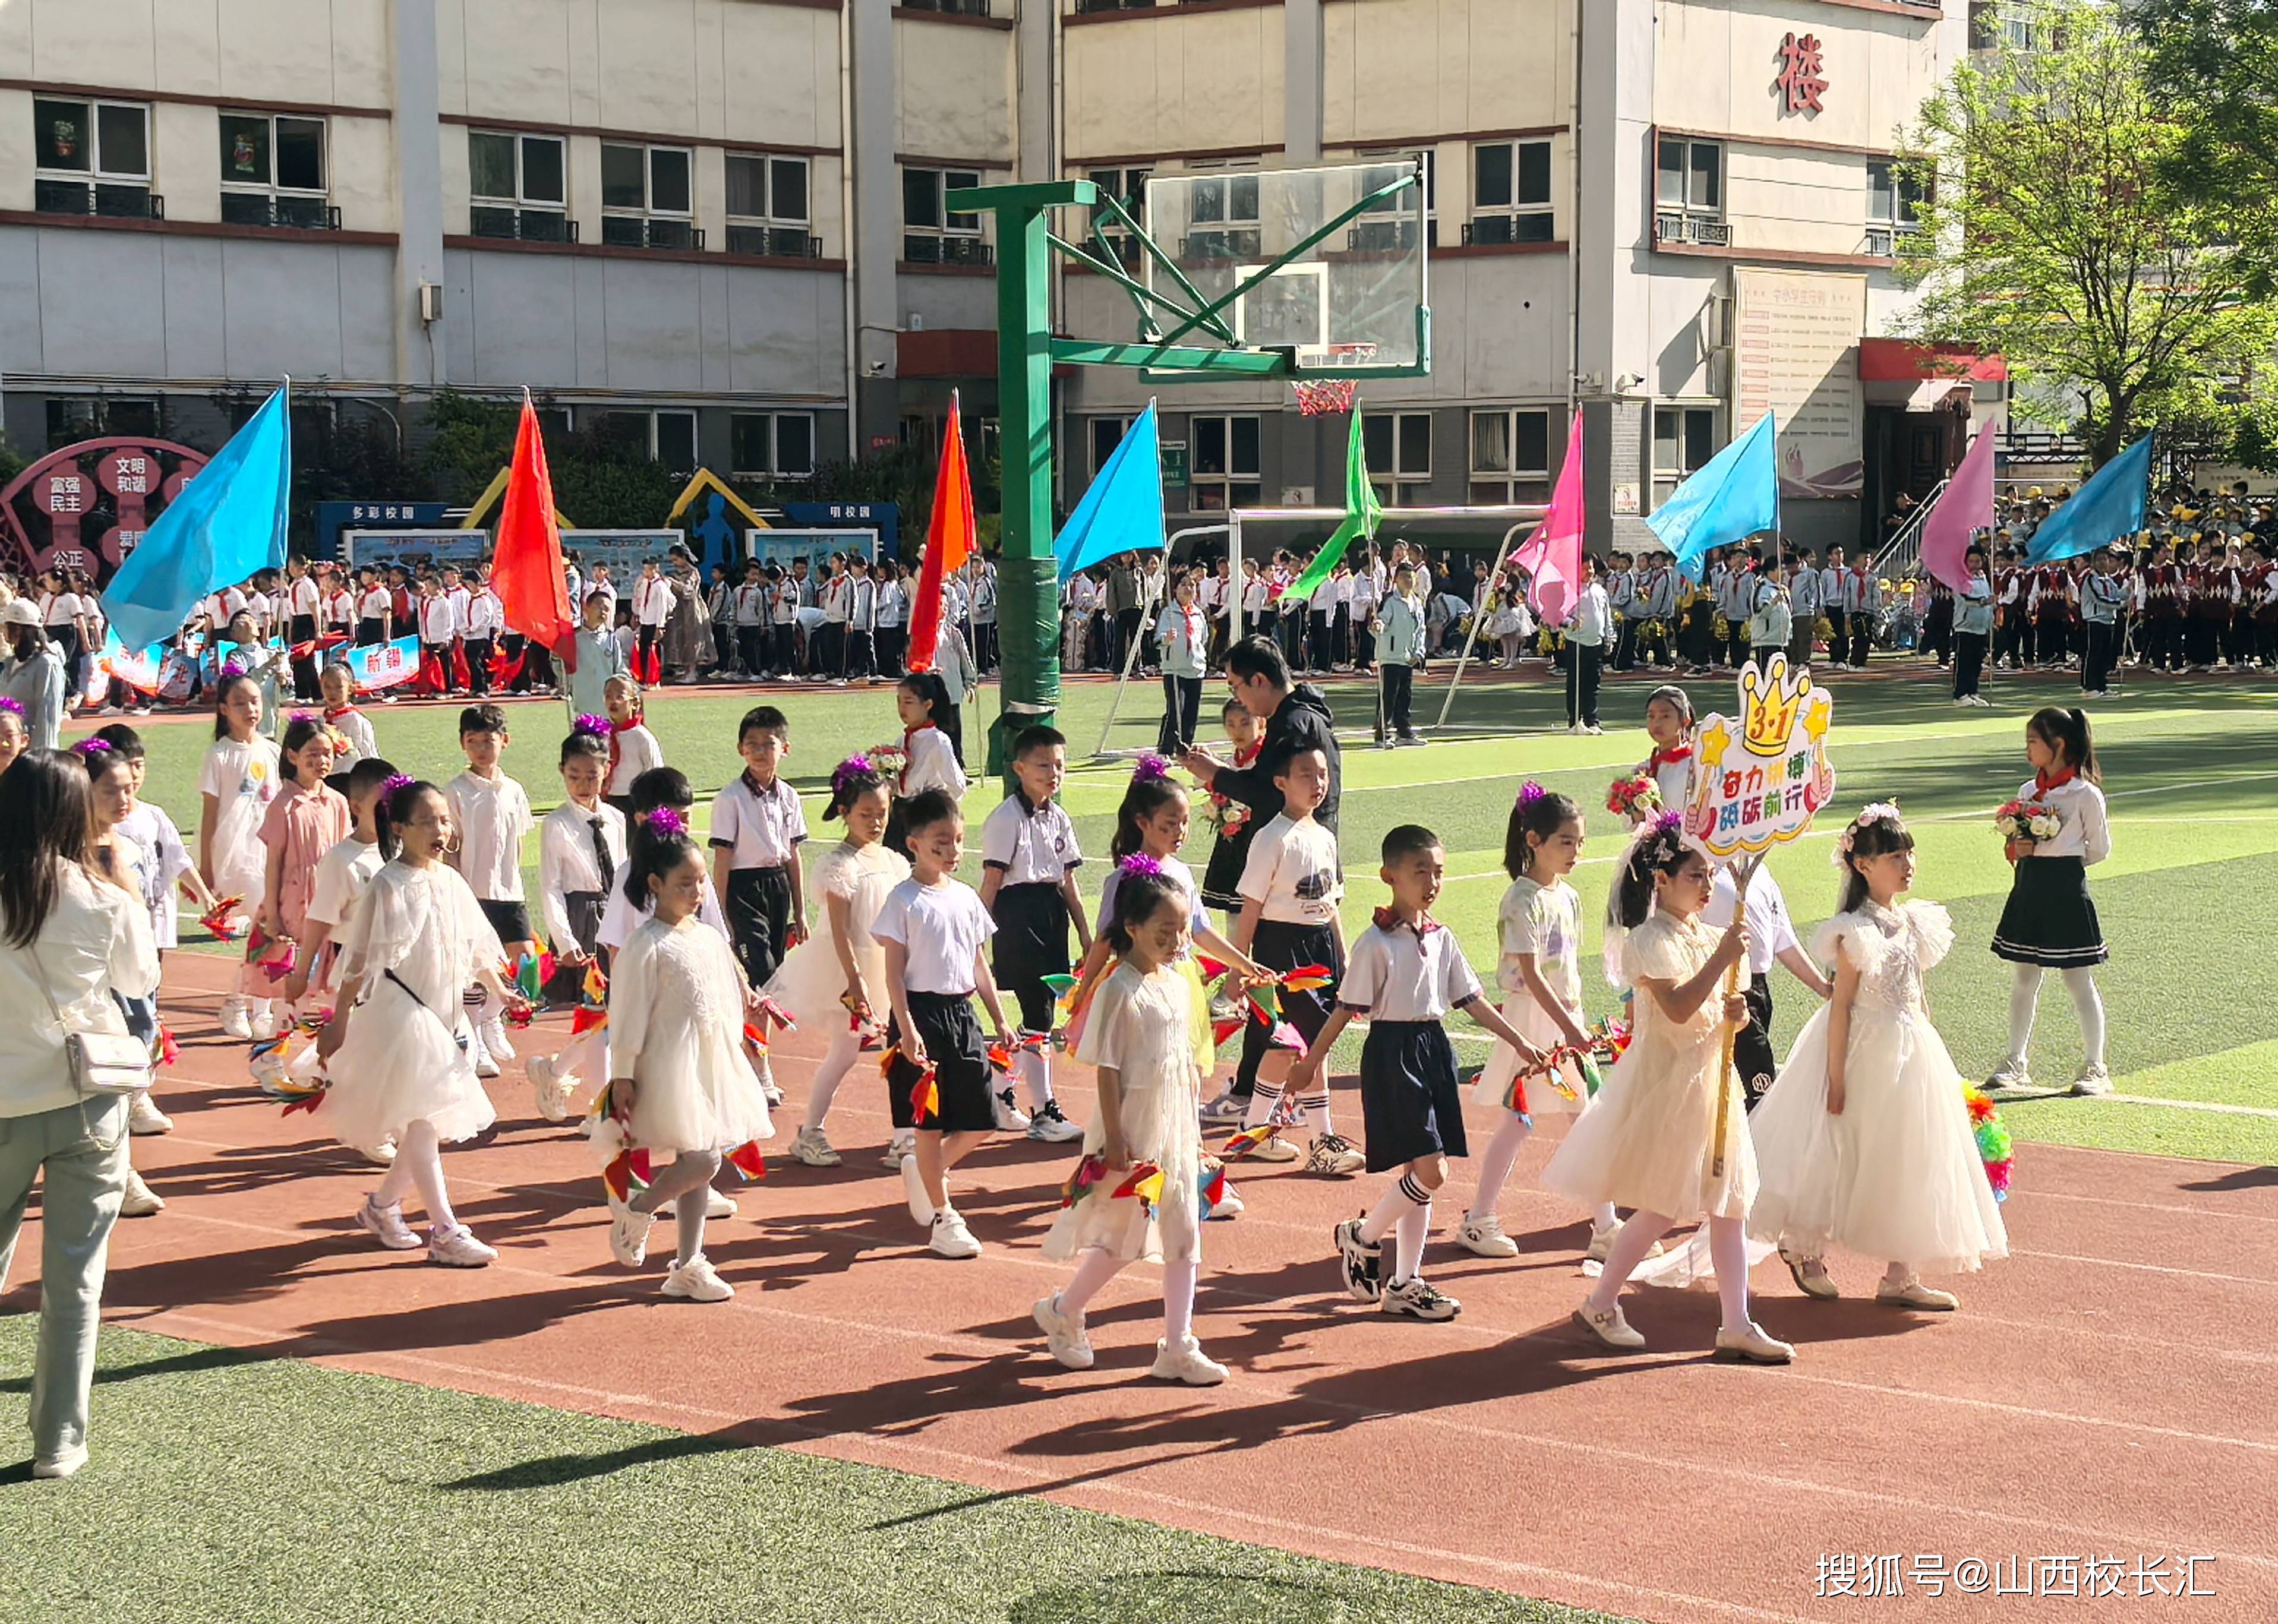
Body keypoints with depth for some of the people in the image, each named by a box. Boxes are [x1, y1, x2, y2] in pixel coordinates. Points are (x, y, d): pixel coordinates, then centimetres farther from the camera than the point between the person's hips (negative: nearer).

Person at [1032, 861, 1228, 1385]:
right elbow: (1107, 1071, -15)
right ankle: (1062, 1312, 26)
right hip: (1134, 1132, -7)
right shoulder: (1119, 991, -15)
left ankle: (1178, 1348, 11)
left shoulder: (1179, 984, 7)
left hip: (1176, 1129, 7)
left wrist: (1194, 1127, 15)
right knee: (1122, 1239, 3)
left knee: (1185, 1235, 6)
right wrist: (1115, 1140, -17)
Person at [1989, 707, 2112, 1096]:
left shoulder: (2085, 794, -9)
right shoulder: (2028, 791, 8)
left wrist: (2052, 860, -1)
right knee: (2025, 979, 10)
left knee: (2078, 981, 1)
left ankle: (2094, 1068, 9)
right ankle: (2016, 1064, 17)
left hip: (2067, 889, -6)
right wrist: (2018, 849, -6)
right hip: (2029, 888, 6)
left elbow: (2099, 849, -4)